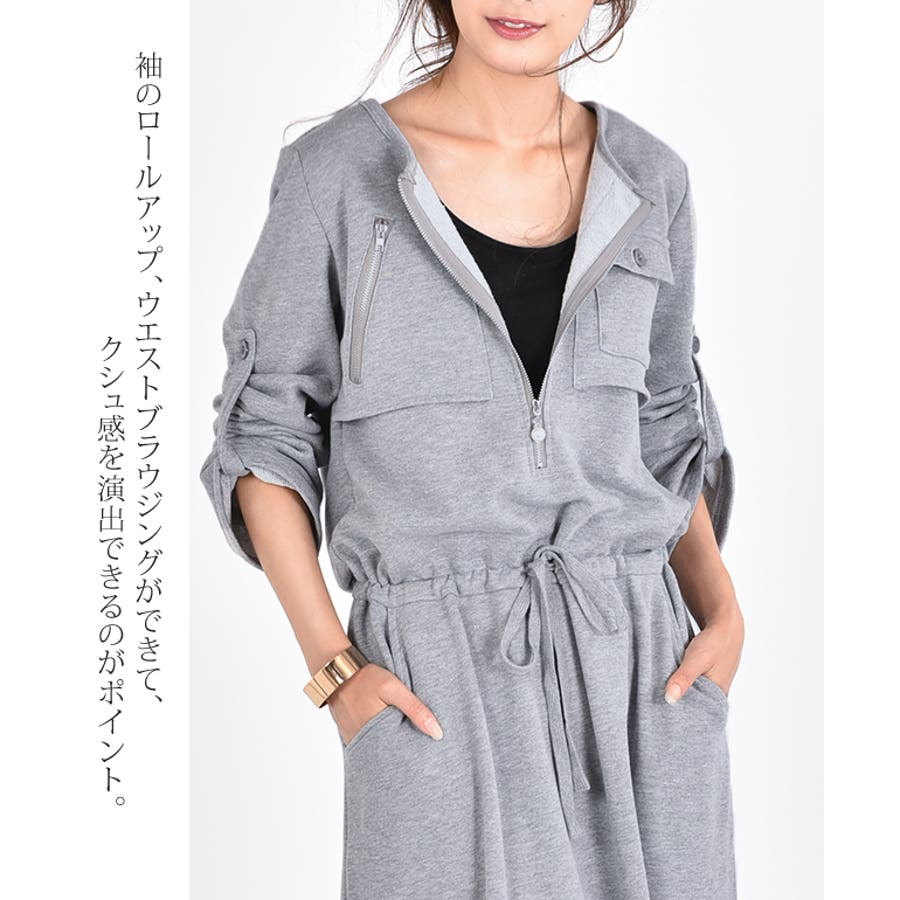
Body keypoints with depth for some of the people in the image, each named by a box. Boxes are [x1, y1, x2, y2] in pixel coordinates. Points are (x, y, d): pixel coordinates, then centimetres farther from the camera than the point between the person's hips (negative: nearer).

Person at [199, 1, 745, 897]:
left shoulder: (648, 181, 6)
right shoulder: (337, 172, -4)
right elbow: (266, 430, 1)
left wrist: (722, 612, 0)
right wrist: (331, 665, -8)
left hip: (642, 664, 3)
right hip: (438, 688, -3)